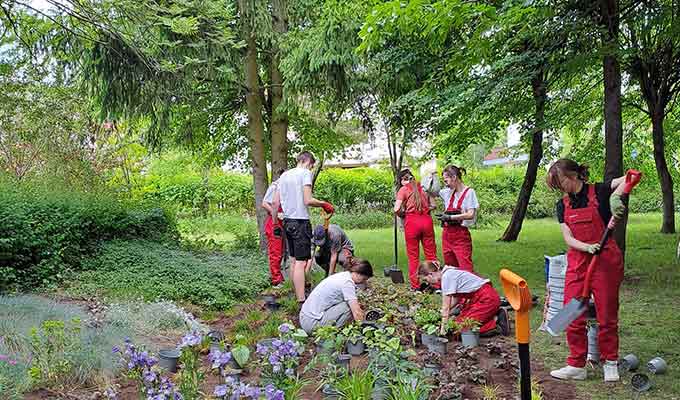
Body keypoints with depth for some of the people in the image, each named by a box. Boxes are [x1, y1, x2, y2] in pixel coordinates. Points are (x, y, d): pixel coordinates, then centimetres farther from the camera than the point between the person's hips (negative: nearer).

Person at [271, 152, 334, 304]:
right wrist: (324, 204, -2)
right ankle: (301, 301, -11)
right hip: (300, 221, -8)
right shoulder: (305, 173, -6)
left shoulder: (284, 175, 15)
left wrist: (275, 223, 21)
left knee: (294, 260, 15)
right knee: (301, 262, -9)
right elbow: (307, 200, -17)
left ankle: (297, 296, 23)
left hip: (287, 222, 8)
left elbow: (275, 202, 13)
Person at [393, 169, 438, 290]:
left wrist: (403, 214, 10)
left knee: (413, 256, 7)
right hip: (427, 220, 3)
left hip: (411, 221, -3)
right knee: (431, 254, 8)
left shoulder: (403, 189, 0)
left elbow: (397, 209, -9)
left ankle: (415, 286, 11)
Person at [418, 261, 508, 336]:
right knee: (460, 320, 9)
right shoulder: (449, 273, 10)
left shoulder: (446, 276, -17)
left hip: (487, 298, -10)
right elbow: (456, 299, 14)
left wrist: (443, 329, -11)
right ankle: (495, 315, 10)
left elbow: (445, 306, -15)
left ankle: (497, 322, -5)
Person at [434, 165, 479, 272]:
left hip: (461, 236, -6)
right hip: (447, 234, 6)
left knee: (466, 269, -11)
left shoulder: (469, 192, -6)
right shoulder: (448, 192, 11)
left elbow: (470, 215, -14)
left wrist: (450, 217, -15)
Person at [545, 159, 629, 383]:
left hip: (606, 261, -4)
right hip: (577, 262, 5)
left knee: (607, 316, 6)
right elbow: (568, 238, -1)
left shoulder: (600, 192, -6)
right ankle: (576, 366, 14)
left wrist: (616, 195, -35)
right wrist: (587, 247, -20)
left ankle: (610, 363, 25)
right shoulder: (562, 205, 8)